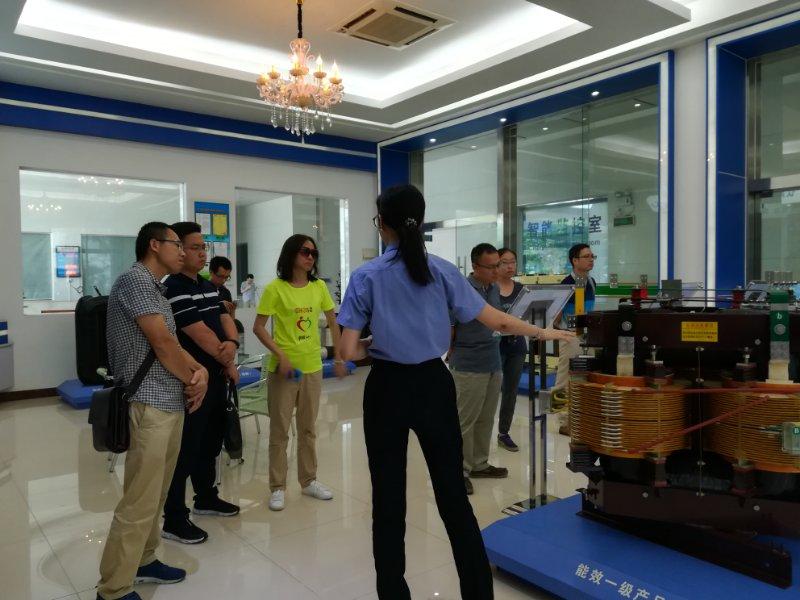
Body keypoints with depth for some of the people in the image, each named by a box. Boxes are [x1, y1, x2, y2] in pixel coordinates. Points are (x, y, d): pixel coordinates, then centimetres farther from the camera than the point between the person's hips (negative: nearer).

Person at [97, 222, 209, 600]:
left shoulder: (156, 288, 18)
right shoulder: (135, 279, -12)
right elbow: (160, 341, -16)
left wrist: (199, 371, -3)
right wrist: (193, 378, -3)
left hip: (170, 402, 10)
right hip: (149, 405, -10)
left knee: (156, 493, 18)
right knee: (140, 501, -4)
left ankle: (142, 562, 32)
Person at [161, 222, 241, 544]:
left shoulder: (209, 286, 13)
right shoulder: (174, 289, -15)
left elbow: (225, 319, 8)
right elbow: (201, 335, -19)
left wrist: (232, 343, -15)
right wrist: (228, 364, -8)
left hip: (215, 378, 9)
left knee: (210, 443, 20)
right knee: (185, 450, 0)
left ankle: (206, 498, 37)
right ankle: (175, 520, 12)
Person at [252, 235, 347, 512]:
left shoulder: (319, 286, 1)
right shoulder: (275, 288, -10)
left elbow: (333, 322, 11)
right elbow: (258, 327, -9)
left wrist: (338, 357, 7)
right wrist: (280, 355, -18)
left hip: (313, 367, 4)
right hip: (283, 367, -4)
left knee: (308, 428, 16)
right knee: (279, 429, 6)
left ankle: (309, 480, 31)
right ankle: (277, 487, 20)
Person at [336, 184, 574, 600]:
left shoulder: (366, 276, -8)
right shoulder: (442, 271, -3)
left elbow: (348, 352, -12)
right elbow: (497, 321, 1)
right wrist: (543, 332, 16)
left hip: (387, 391, -2)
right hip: (434, 387, 2)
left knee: (389, 500, 11)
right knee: (453, 495, 12)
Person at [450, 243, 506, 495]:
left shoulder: (495, 289, 8)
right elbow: (446, 328, -11)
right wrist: (457, 354, -5)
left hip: (493, 365, 8)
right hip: (469, 368, -7)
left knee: (486, 419, 16)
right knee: (464, 421, 2)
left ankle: (479, 464, 30)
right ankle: (459, 470, 13)